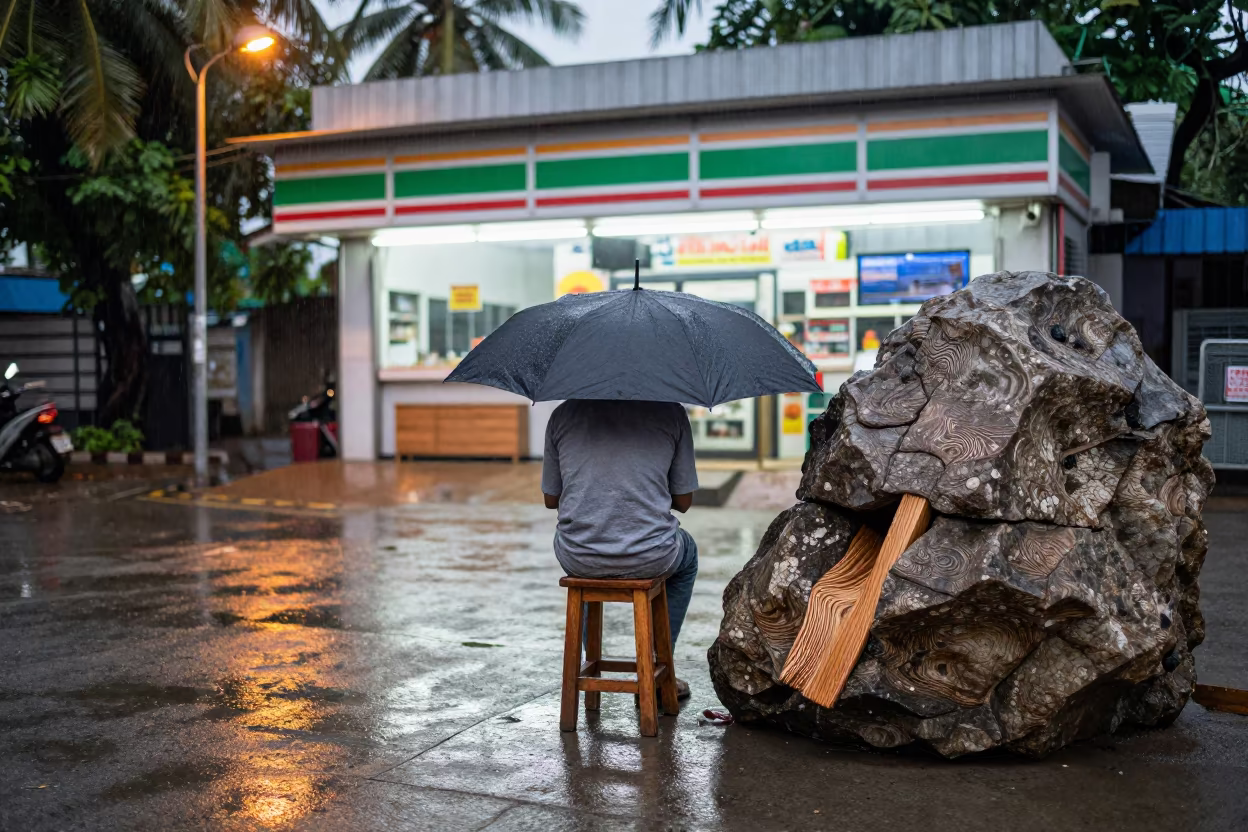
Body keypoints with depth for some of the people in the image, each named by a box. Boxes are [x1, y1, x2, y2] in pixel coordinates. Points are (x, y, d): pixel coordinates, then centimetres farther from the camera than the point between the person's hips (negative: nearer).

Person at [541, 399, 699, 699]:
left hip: (578, 560, 2)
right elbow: (684, 502, 5)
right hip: (649, 559, -1)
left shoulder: (563, 415, 2)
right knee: (686, 555, 35)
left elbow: (551, 499, 10)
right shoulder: (671, 413, -2)